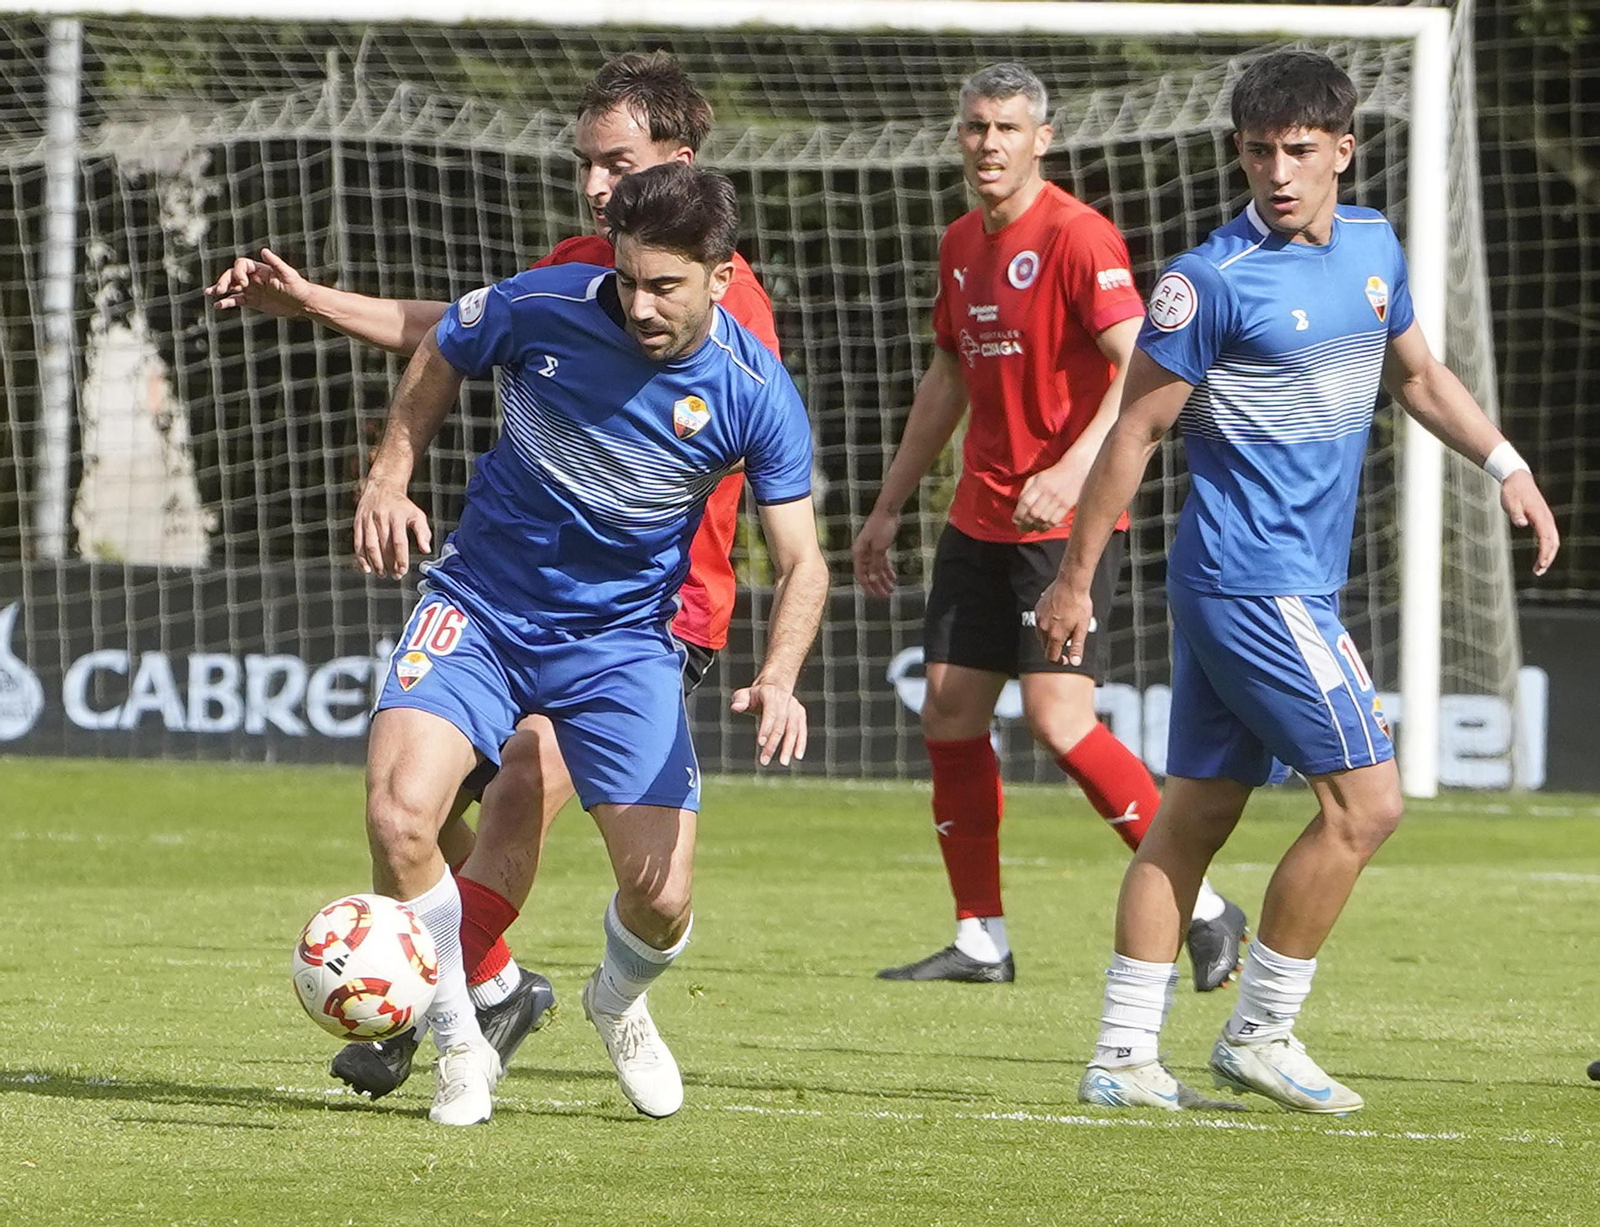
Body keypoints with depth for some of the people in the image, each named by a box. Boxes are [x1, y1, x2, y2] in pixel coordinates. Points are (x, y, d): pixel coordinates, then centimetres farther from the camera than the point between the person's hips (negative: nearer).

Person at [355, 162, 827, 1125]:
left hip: (624, 638, 1)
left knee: (662, 899, -6)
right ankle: (461, 1047, -1)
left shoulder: (756, 393, -15)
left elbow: (801, 559, -10)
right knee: (400, 815, -25)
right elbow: (441, 357, 8)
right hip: (481, 608, -1)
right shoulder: (540, 307, -15)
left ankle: (619, 1005, 34)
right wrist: (390, 478, -3)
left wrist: (779, 679, -27)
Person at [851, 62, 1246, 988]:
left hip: (1066, 524, -8)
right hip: (982, 520, 8)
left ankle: (1207, 911, -7)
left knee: (1059, 714, -16)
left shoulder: (1077, 236, -13)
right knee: (950, 713, 4)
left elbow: (1144, 367, -22)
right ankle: (981, 940, 14)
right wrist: (889, 507, 26)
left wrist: (1073, 470, -34)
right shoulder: (961, 244, 13)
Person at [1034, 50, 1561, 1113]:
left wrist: (1508, 467, 16)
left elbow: (1417, 374, 25)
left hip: (1302, 582, 8)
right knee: (1365, 798, -9)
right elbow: (1137, 430, -10)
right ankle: (1261, 1034, 0)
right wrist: (1075, 579, -7)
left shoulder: (1373, 244, 9)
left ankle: (1124, 1057, 12)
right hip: (1253, 577, -8)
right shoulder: (1213, 281, -14)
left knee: (1198, 812, 9)